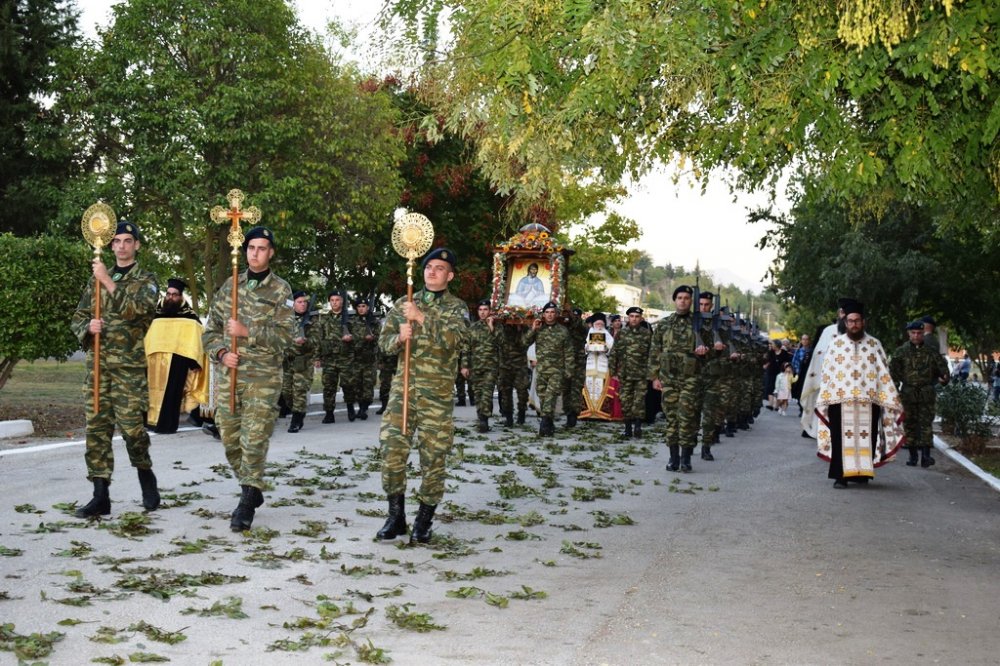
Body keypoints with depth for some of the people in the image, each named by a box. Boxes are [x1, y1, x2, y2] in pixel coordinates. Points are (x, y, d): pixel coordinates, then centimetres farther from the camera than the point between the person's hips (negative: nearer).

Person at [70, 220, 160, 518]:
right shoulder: (96, 279, 16)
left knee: (131, 426, -8)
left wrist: (108, 282, -19)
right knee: (96, 427, 0)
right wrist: (88, 327, -6)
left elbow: (137, 309, -17)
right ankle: (100, 496, 4)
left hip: (130, 364, -4)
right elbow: (78, 318, 16)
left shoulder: (146, 279, 3)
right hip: (97, 362, 4)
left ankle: (147, 478, 18)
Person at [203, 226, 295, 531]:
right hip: (230, 374, 4)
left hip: (264, 376, -4)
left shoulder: (280, 290, -1)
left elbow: (285, 335, -9)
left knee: (254, 440, -9)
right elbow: (211, 328, 13)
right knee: (230, 439, 9)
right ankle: (253, 490, 29)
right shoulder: (230, 286, 11)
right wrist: (221, 353, -5)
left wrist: (247, 332, -17)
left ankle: (246, 505, -3)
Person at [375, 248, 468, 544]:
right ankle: (396, 516, 6)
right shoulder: (403, 304, 14)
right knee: (391, 447, -7)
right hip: (404, 385, 2)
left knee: (433, 456, -1)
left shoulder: (456, 307, 4)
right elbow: (384, 341, 13)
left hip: (437, 391, -2)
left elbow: (454, 339, -15)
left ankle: (424, 521, 11)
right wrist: (399, 338, -10)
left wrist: (422, 318, -21)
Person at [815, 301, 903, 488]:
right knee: (842, 437, -3)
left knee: (866, 437, 2)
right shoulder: (836, 344, 7)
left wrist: (889, 399, 1)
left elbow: (883, 373, 7)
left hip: (868, 401, 1)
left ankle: (862, 472, 12)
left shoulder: (874, 345, 8)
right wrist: (825, 397, 0)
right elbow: (826, 372, 6)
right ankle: (841, 475, -2)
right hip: (841, 399, -1)